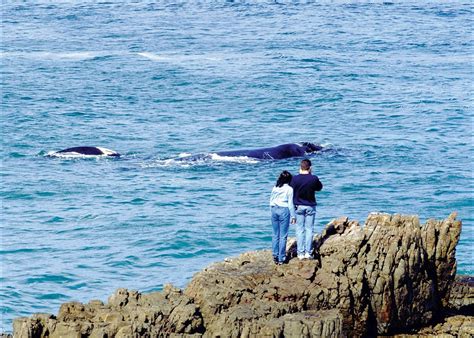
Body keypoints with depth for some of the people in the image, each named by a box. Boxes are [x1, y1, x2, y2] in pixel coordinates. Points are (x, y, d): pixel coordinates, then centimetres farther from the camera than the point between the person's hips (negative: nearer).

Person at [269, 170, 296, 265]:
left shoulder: (275, 188, 6)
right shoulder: (289, 189, -7)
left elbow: (271, 201, 11)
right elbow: (290, 204, -5)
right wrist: (293, 216, 1)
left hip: (274, 210, 4)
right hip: (284, 211, -4)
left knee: (275, 235, 11)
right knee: (283, 236, 0)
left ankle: (275, 256, 10)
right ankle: (281, 258, 1)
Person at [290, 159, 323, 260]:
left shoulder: (295, 179, -13)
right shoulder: (314, 178, -11)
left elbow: (291, 192, -5)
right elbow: (319, 187, 8)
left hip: (299, 206, 0)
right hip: (310, 206, 0)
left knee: (300, 230, 6)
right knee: (309, 229, 6)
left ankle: (300, 253, 5)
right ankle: (308, 252, 3)